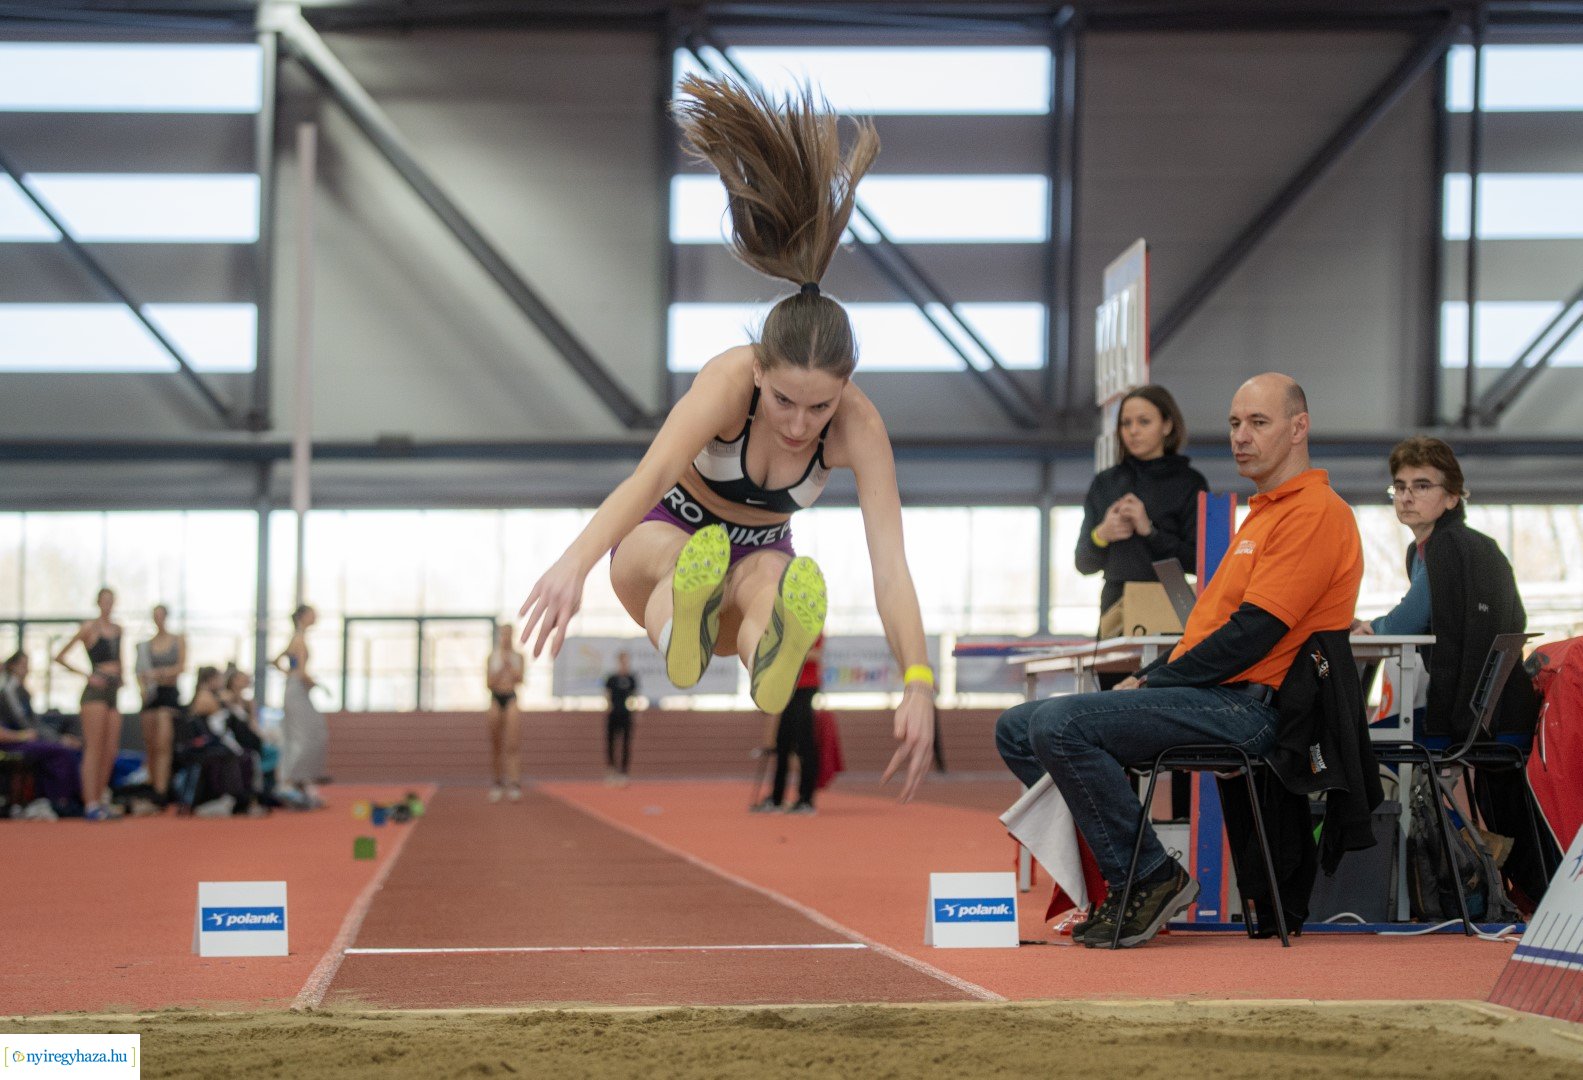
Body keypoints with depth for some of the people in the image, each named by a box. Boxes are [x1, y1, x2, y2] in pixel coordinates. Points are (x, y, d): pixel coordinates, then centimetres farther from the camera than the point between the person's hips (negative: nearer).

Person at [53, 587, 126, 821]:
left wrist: (120, 679, 12)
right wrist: (86, 675, -10)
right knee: (94, 749, -9)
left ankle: (101, 800, 13)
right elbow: (59, 656, -5)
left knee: (110, 751, 5)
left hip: (113, 692, 7)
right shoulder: (90, 628, -4)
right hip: (95, 692, -7)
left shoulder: (117, 628, 14)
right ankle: (91, 804, -9)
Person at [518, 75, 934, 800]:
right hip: (667, 526, -1)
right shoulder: (731, 378, -31)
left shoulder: (859, 426, -25)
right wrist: (576, 562, -67)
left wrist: (919, 684, -49)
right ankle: (680, 638, -74)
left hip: (758, 552, 1)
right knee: (677, 558, -41)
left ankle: (773, 660, -73)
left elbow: (890, 564, -34)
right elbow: (652, 473, -48)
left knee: (772, 586, -39)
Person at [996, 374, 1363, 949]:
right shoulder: (1264, 512, 25)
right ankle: (1114, 872, -2)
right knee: (1018, 728, 5)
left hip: (1246, 706, -11)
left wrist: (1155, 682, -11)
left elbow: (1252, 633, -17)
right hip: (1210, 698, 11)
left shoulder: (1315, 513, -9)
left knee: (1060, 724, -26)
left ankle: (1149, 877, -16)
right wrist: (1148, 677, 9)